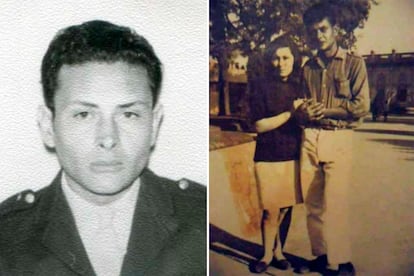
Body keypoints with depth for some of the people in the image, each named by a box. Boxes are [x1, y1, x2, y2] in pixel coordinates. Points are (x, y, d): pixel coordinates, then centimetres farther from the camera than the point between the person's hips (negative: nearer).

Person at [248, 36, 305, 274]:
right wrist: (291, 112, -12)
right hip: (269, 156, -3)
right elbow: (260, 125, -9)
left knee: (286, 207, 8)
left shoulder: (299, 86, 7)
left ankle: (278, 250, 26)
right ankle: (269, 254, 19)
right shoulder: (262, 86, -4)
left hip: (293, 155, 3)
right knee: (271, 210, 0)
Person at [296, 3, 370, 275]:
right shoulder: (308, 68, 15)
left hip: (338, 139, -4)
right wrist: (303, 112, -3)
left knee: (335, 204, -8)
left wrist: (324, 110, -8)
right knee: (312, 202, 5)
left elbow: (362, 106, -5)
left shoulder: (354, 63, 2)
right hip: (309, 138, 4)